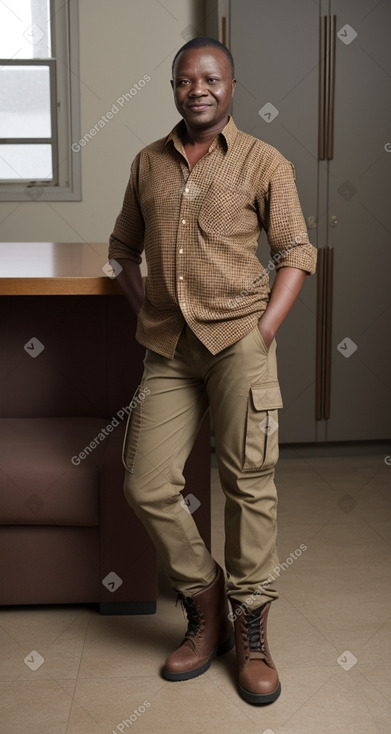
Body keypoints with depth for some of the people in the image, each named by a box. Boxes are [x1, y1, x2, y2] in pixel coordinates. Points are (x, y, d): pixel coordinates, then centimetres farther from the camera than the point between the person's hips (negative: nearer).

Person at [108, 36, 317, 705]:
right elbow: (123, 247, 22)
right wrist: (143, 314, 8)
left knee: (248, 482, -8)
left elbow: (296, 254, 3)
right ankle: (205, 612, 17)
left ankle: (251, 631, 9)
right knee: (146, 487, -3)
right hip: (168, 348, 4)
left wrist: (265, 331, -8)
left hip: (238, 337, -3)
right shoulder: (148, 163, 14)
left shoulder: (266, 164, 4)